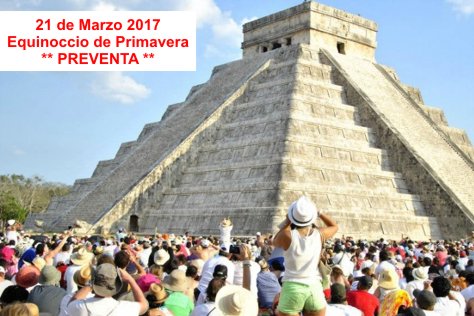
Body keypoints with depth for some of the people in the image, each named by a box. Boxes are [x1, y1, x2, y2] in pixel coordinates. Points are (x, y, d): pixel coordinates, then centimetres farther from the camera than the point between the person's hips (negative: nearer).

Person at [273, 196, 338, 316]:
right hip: (315, 288, 3)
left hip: (292, 288, -3)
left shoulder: (287, 235, -10)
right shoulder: (319, 234, -1)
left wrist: (287, 222, 15)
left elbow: (275, 242, 15)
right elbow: (334, 226, 23)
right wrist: (319, 213, 19)